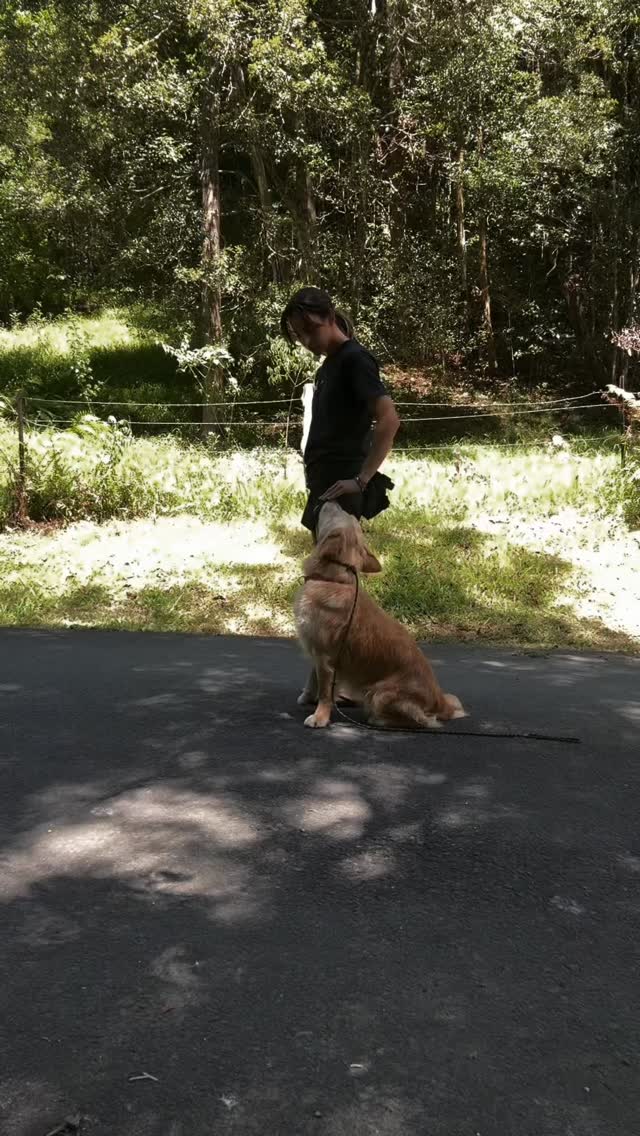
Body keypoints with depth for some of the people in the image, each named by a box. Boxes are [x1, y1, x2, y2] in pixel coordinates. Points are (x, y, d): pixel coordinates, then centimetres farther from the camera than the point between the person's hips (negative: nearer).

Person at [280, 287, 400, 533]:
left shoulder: (355, 359, -10)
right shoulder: (328, 366, 19)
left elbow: (389, 419, -21)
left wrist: (361, 479, -24)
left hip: (340, 486, -9)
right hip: (325, 483, 9)